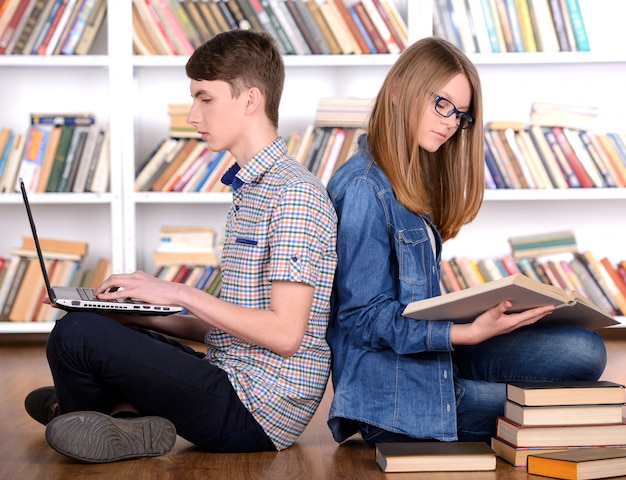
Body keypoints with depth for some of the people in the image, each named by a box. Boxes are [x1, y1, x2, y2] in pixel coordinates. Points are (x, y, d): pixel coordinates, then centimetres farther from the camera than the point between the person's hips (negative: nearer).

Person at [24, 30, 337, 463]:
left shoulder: (294, 194, -15)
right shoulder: (251, 188, 16)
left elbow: (283, 333, -21)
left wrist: (180, 293, -16)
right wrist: (143, 314, 6)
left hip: (256, 412, -10)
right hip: (236, 383, 10)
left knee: (76, 334, -18)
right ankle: (127, 408, 1)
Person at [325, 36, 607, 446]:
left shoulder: (414, 181, 15)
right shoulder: (363, 189, -16)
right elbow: (365, 317, -18)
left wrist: (484, 313, 2)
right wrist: (468, 333, -26)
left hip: (432, 356, 9)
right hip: (394, 390, -9)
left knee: (584, 351, -8)